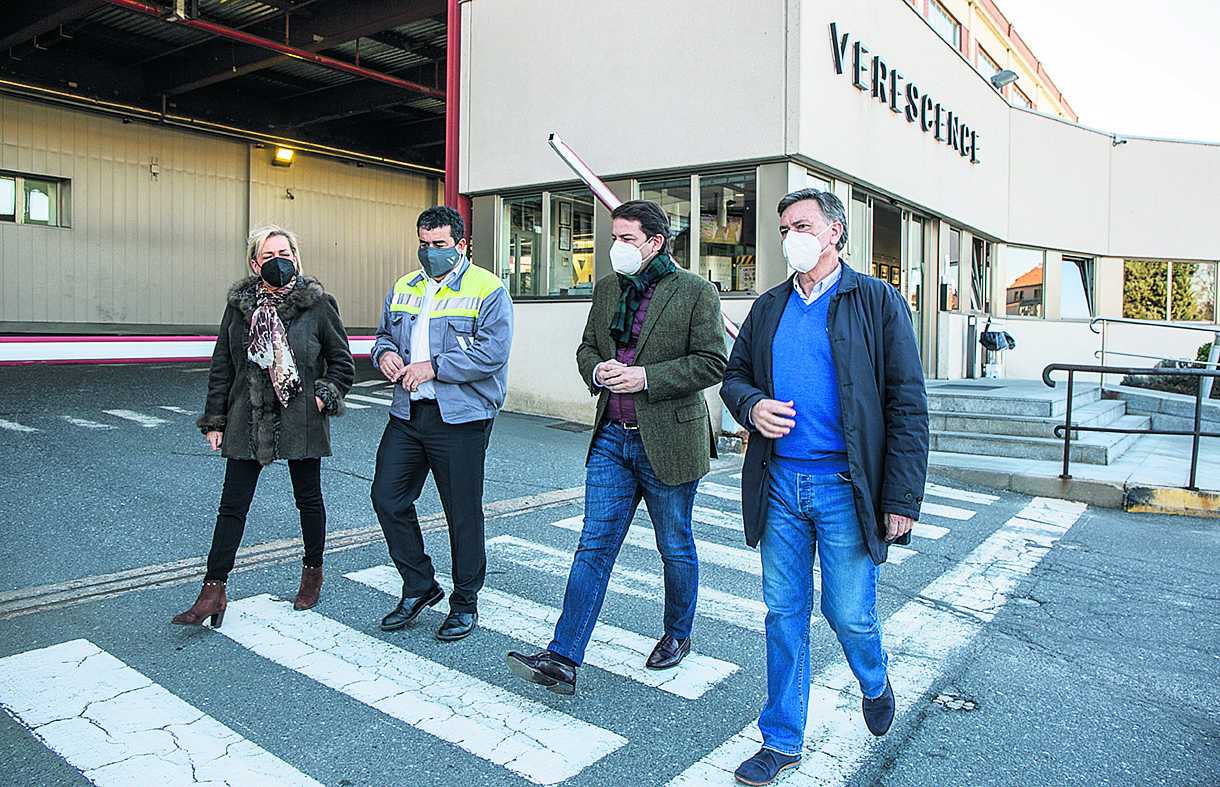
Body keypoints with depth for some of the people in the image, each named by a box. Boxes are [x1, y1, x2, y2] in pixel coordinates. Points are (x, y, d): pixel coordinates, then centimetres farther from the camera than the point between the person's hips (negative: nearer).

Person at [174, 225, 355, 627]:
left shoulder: (317, 304, -4)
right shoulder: (239, 305, 3)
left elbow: (342, 362, 4)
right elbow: (221, 366, 8)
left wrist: (324, 396, -9)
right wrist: (215, 420, 5)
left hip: (302, 421, -2)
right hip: (247, 421, 2)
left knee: (308, 499, 12)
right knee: (232, 504, 2)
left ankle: (313, 571, 32)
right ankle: (213, 591, 9)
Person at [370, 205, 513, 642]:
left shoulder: (488, 291, -5)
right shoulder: (403, 288, 16)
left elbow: (492, 354, -15)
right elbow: (384, 333, 26)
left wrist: (433, 367, -18)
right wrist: (384, 353, 1)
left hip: (460, 419, -6)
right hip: (407, 414, 6)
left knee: (463, 512, 2)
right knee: (387, 496, 5)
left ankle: (465, 602, 21)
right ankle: (419, 586, 24)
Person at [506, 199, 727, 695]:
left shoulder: (695, 293, -7)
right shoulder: (607, 289, 11)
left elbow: (712, 362, -12)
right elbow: (587, 347, 18)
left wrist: (645, 376, -19)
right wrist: (597, 370, -5)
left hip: (667, 440, -4)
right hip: (612, 437, 5)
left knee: (675, 547, 12)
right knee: (594, 545, 1)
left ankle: (677, 636, 36)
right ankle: (562, 660, 2)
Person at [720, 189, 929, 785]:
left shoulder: (877, 303, -2)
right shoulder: (768, 308, 12)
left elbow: (907, 406, -5)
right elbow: (733, 377, 19)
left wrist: (902, 499, -10)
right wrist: (751, 406, -7)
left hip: (845, 486, -4)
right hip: (779, 482, 4)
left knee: (849, 615, 4)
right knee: (784, 613, 10)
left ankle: (875, 682, 40)